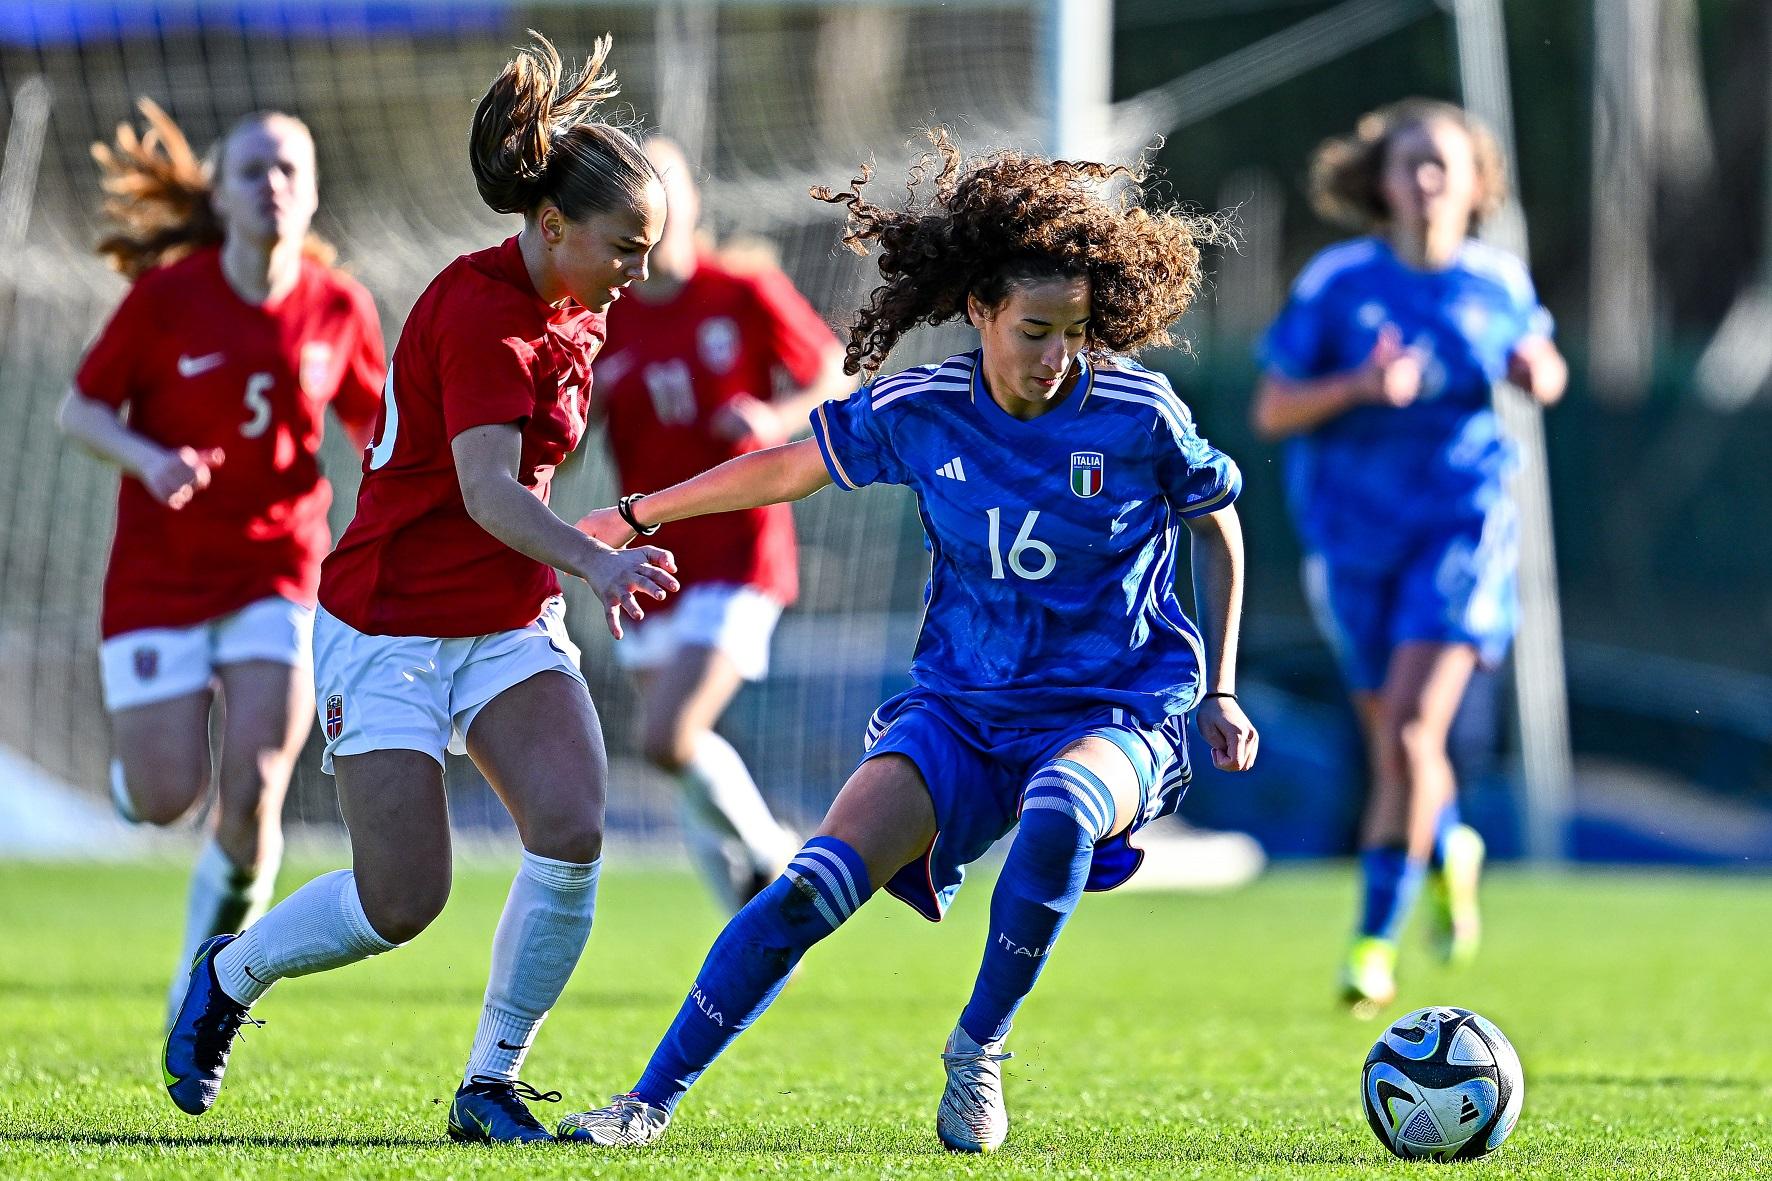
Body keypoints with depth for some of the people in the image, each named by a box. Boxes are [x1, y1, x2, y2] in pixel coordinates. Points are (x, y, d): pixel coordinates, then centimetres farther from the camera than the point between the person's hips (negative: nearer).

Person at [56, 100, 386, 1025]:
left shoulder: (338, 308, -2)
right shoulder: (166, 295, -9)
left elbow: (376, 426, 12)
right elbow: (80, 409, -2)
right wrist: (147, 459, -21)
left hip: (277, 574, 1)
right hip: (159, 575, -1)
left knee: (252, 798, -13)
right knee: (167, 801, -8)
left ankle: (204, 972, 11)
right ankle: (132, 762, 32)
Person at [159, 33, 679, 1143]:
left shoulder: (574, 314, 6)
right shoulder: (477, 311, -20)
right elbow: (486, 491, -32)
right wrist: (592, 561, -47)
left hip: (508, 624, 7)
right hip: (391, 631, -7)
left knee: (572, 831, -16)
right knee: (404, 900, -10)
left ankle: (491, 1082, -3)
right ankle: (229, 976, 20)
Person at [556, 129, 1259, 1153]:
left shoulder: (1139, 416, -12)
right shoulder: (918, 412, -5)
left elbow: (1217, 524, 7)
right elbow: (788, 469, 12)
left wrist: (1220, 693, 4)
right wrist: (634, 518, 20)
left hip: (1118, 710, -2)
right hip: (962, 706, 2)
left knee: (1058, 817, -38)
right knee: (819, 883, -18)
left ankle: (979, 1049, -13)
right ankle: (652, 1103, -7)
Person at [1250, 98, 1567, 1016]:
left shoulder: (1499, 281, 0)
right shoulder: (1337, 281, -5)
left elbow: (1541, 370, 19)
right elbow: (1271, 412, -5)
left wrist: (1541, 373, -5)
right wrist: (1357, 387, -21)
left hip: (1462, 528, -1)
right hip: (1354, 531, 1)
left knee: (1410, 739, -17)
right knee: (1393, 746, 12)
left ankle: (1375, 940, -10)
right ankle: (1449, 851, 45)